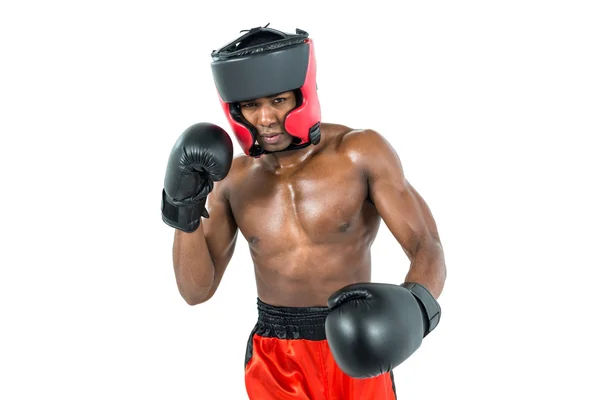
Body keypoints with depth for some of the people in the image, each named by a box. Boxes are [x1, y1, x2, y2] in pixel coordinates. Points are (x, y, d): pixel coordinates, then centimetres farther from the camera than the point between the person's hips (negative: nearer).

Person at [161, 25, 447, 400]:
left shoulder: (361, 152, -13)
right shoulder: (231, 178, -2)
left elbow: (428, 251, -15)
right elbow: (196, 290, 1)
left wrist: (413, 306, -36)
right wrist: (185, 212, -15)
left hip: (353, 356, -2)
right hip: (274, 361, 2)